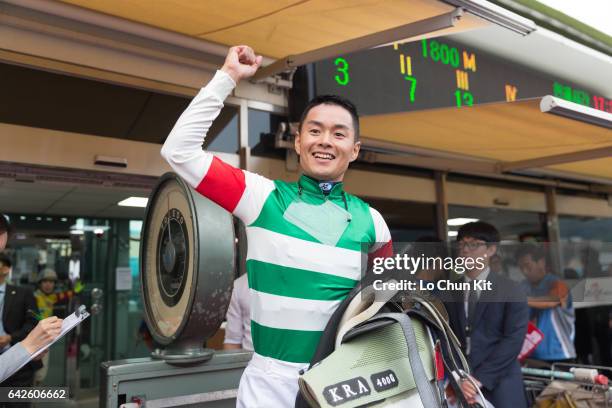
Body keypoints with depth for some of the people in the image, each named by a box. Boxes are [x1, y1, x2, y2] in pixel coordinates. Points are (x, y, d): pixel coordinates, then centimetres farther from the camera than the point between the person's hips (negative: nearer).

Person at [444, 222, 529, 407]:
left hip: (499, 387, -2)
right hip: (457, 386, 2)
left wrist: (480, 378, -16)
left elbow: (513, 340, -9)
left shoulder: (511, 292, -1)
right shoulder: (449, 294, 8)